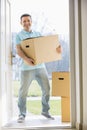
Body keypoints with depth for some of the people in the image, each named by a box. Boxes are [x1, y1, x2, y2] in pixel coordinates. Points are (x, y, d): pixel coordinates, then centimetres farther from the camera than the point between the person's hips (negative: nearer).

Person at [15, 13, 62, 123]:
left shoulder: (37, 34, 16)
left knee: (46, 89, 6)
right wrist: (26, 59, -30)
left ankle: (45, 111, 23)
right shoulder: (19, 35, 2)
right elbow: (18, 50, -11)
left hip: (40, 66, 4)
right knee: (23, 91, -1)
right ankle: (22, 114, 13)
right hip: (27, 68, -4)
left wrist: (56, 48, -8)